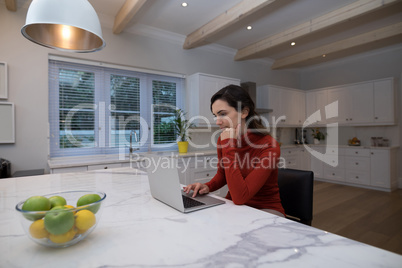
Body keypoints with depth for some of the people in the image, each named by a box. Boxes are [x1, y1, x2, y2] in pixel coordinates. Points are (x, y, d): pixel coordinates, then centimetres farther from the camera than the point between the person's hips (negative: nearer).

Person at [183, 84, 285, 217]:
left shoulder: (269, 146, -23)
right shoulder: (223, 140, -6)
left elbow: (240, 197, -31)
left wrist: (229, 145, -30)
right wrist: (208, 186, -9)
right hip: (233, 205, 6)